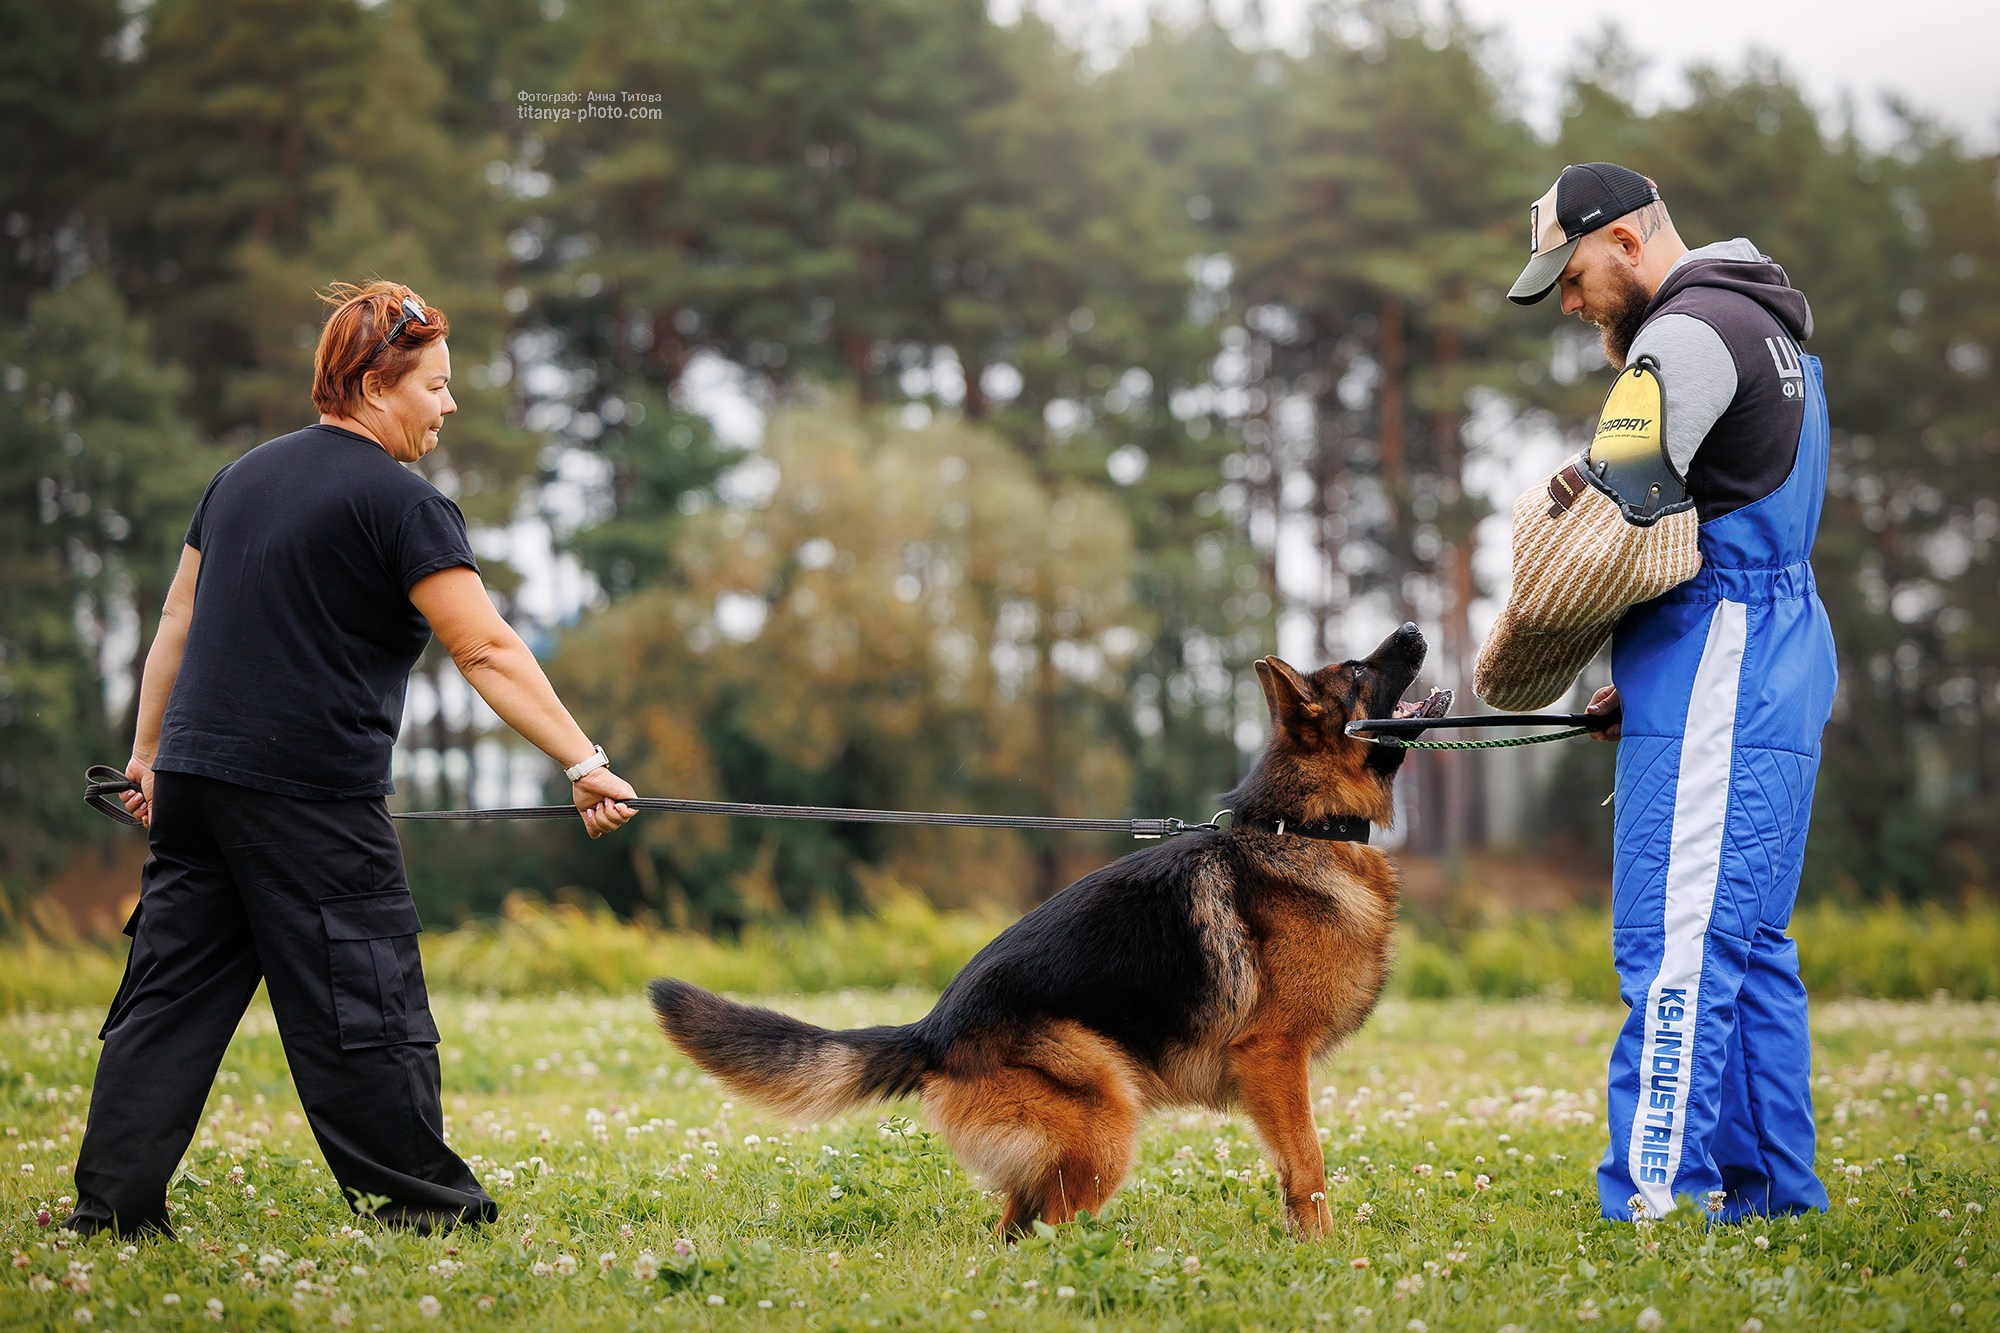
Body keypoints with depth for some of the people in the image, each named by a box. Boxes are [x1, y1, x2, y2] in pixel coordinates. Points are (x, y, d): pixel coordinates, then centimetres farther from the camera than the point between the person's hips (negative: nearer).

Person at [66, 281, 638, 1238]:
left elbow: (179, 621, 19)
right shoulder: (400, 502, -8)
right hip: (311, 798, -7)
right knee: (360, 998, 1)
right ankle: (418, 1199, 9)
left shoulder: (244, 475, 16)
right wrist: (584, 764, -14)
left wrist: (148, 754, 24)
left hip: (195, 770, 7)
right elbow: (488, 653, -14)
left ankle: (112, 1200, 8)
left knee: (172, 988, 9)